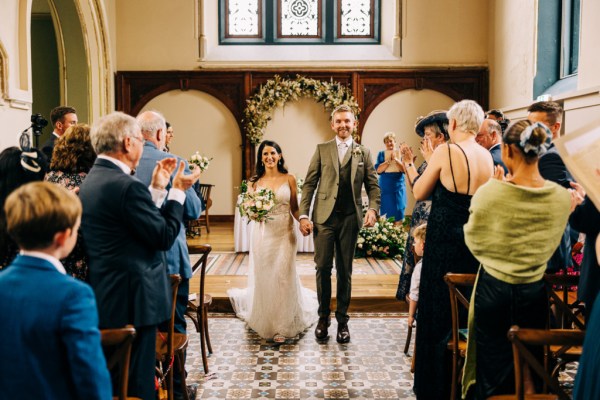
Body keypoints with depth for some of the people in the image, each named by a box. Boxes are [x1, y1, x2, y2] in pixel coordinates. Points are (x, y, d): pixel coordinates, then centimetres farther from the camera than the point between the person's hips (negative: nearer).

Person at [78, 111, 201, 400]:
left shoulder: (91, 180, 9)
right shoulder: (127, 185, -21)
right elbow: (165, 237, -18)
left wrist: (157, 189, 11)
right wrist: (178, 191, -8)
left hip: (104, 295, 10)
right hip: (132, 297, -10)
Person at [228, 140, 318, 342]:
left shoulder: (289, 179, 2)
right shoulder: (255, 181, 5)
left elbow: (294, 208, 3)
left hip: (284, 233, -1)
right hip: (262, 233, 1)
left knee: (283, 276, 0)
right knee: (262, 277, 7)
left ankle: (282, 325, 12)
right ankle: (263, 320, 28)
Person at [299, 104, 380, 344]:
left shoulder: (363, 153, 10)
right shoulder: (322, 150, 7)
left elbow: (372, 185, 7)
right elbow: (309, 184, 3)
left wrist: (373, 208, -11)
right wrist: (303, 215, -6)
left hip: (350, 218, 1)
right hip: (324, 217, -1)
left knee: (345, 271, 7)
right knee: (323, 268, 1)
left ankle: (342, 320, 19)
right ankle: (323, 317, 17)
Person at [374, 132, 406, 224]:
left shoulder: (400, 153, 4)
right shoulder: (381, 154, 4)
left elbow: (404, 169, -6)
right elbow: (378, 170, -8)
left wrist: (396, 159, -16)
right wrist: (389, 160, -15)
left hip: (399, 188, 0)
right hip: (385, 188, 0)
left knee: (399, 212, 2)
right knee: (386, 213, 1)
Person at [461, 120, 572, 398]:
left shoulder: (490, 192, -20)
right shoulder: (562, 197, -9)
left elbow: (474, 242, -5)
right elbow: (549, 244, 6)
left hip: (494, 289, -3)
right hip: (535, 291, 3)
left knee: (493, 371, 13)